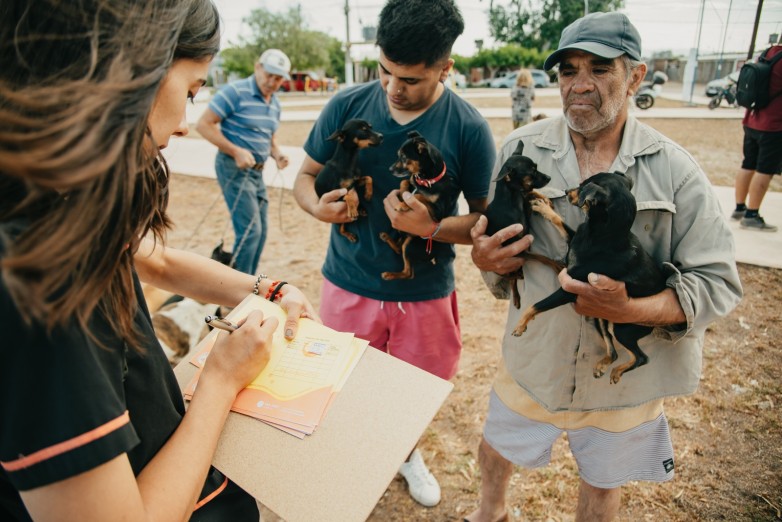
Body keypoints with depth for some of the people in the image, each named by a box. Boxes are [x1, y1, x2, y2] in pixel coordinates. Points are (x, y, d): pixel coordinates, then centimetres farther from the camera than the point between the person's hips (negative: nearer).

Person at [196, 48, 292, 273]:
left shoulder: (275, 103, 11)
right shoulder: (235, 92, -13)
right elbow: (204, 124, -14)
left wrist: (277, 154, 1)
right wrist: (236, 151, -22)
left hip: (257, 171, 8)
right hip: (234, 168, -8)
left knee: (260, 230, 12)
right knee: (249, 229, -11)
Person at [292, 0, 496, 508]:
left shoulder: (469, 128, -12)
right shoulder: (348, 105, -8)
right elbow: (305, 176, 2)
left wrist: (431, 227, -27)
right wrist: (319, 205, -21)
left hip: (425, 294, 0)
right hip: (349, 286, 1)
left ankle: (407, 451, 54)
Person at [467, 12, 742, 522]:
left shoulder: (674, 168, -12)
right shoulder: (521, 148, -9)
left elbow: (719, 282, -11)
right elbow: (492, 239, 2)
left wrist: (630, 310, -29)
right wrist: (484, 257, -22)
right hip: (535, 360, 1)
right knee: (496, 449, 24)